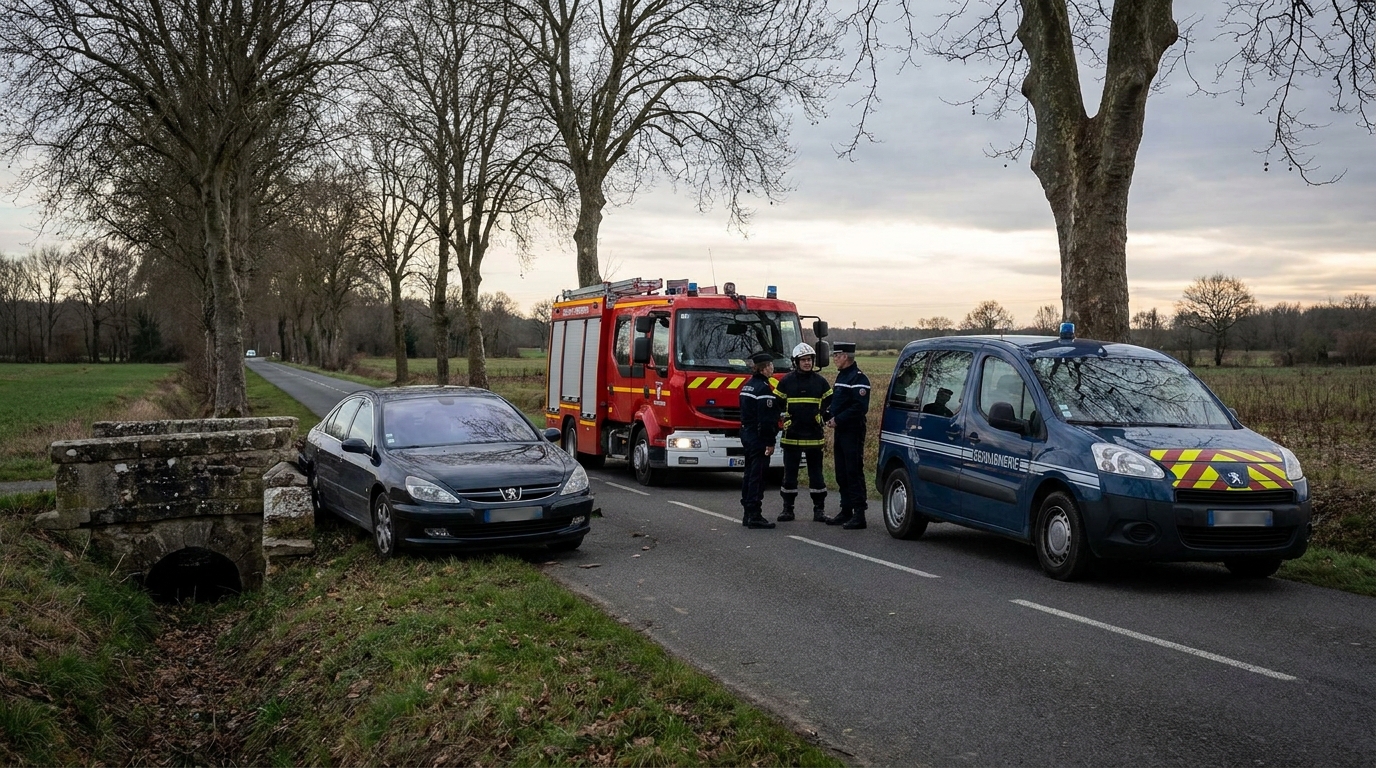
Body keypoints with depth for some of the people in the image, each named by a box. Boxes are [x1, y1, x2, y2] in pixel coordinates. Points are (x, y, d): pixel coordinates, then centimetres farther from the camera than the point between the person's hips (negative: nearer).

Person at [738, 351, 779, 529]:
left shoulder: (747, 386, 13)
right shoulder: (764, 389, -17)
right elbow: (767, 419, -21)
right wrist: (770, 442, -19)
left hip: (747, 434, 10)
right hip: (759, 437, -10)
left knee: (749, 474, 13)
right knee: (757, 476, -8)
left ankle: (748, 514, 18)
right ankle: (755, 516, -7)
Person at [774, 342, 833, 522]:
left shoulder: (820, 381, 6)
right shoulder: (787, 381, 4)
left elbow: (830, 402, 14)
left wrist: (828, 418, -1)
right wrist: (780, 419, -2)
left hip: (814, 436, 0)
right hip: (791, 436, 0)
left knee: (816, 473, 4)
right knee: (790, 473, 4)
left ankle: (819, 509, 11)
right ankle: (788, 509, 12)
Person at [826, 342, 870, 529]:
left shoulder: (858, 378, -13)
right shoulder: (841, 375, 18)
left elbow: (860, 407, -21)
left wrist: (838, 419, -18)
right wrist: (832, 418, 7)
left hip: (853, 432, -10)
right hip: (841, 431, 10)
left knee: (854, 472, -9)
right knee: (842, 473, 13)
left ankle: (859, 515, -7)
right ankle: (846, 512, 20)